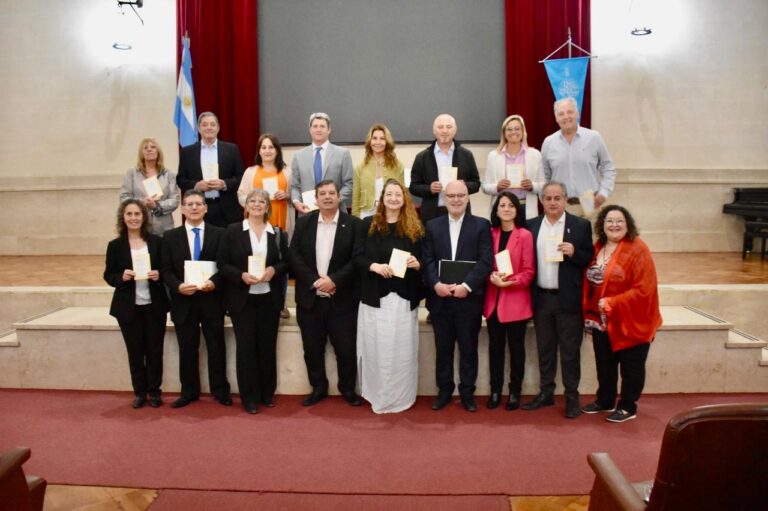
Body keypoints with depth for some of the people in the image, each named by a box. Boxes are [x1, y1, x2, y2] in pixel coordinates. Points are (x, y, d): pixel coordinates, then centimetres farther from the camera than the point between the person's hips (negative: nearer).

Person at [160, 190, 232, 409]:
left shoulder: (219, 234, 1)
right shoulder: (170, 236, 5)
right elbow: (165, 270, 1)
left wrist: (214, 282, -20)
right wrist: (178, 286, -17)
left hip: (212, 301, -1)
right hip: (183, 302, 1)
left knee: (216, 348, 8)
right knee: (187, 349, 11)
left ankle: (220, 391, 21)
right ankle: (189, 392, 24)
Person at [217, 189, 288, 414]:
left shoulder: (278, 233, 4)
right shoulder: (232, 231, -1)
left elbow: (287, 262, 8)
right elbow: (222, 264, -2)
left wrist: (274, 270, -12)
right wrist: (241, 275, -18)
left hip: (269, 299, 2)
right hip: (242, 299, -2)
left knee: (268, 346, 8)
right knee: (246, 346, 1)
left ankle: (267, 392, 23)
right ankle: (250, 396, 11)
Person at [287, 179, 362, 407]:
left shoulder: (353, 224, -1)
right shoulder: (303, 222, 6)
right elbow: (293, 255, -1)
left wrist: (334, 280, -18)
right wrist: (315, 280, -13)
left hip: (342, 299, -2)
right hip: (310, 298, 2)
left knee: (346, 349, 4)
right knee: (312, 349, 10)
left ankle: (348, 389, 23)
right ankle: (318, 388, 27)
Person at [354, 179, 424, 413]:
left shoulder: (415, 228, 6)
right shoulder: (368, 224, 4)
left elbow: (424, 260, 6)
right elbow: (358, 257, 0)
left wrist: (416, 264, -16)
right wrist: (374, 266, -18)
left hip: (405, 298, 1)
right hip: (375, 296, 0)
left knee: (403, 348, 4)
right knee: (376, 348, 3)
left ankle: (400, 397, 16)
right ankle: (378, 395, 16)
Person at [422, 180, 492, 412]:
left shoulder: (481, 225, 1)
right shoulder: (432, 225, 9)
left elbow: (486, 261, -7)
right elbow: (427, 260, 2)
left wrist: (466, 285, -18)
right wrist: (436, 284, -14)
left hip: (469, 298, -2)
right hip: (440, 298, 2)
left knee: (468, 347, 7)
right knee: (442, 347, 10)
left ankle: (467, 392, 20)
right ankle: (444, 390, 23)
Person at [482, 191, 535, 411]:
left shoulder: (525, 235, -7)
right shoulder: (490, 234, 5)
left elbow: (529, 272, -6)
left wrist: (510, 281, -20)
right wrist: (492, 276, -11)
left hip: (516, 301, -3)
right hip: (493, 300, 3)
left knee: (516, 347, 7)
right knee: (495, 346, 9)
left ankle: (515, 392, 19)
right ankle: (495, 390, 19)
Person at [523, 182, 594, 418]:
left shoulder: (581, 226, -1)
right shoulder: (531, 226, 7)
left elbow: (590, 259, 0)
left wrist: (574, 253, -18)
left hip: (568, 299, -3)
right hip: (541, 298, 3)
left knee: (570, 351, 4)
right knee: (544, 349, 12)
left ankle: (572, 397, 15)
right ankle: (546, 393, 23)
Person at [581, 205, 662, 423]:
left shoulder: (637, 250, -16)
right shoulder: (598, 248, 6)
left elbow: (643, 289, -22)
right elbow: (590, 282, 12)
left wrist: (612, 303, -24)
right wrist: (590, 312, 3)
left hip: (630, 321, -6)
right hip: (602, 321, 6)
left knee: (630, 367, 8)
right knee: (604, 363, 16)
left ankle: (628, 407, 22)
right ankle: (605, 401, 32)